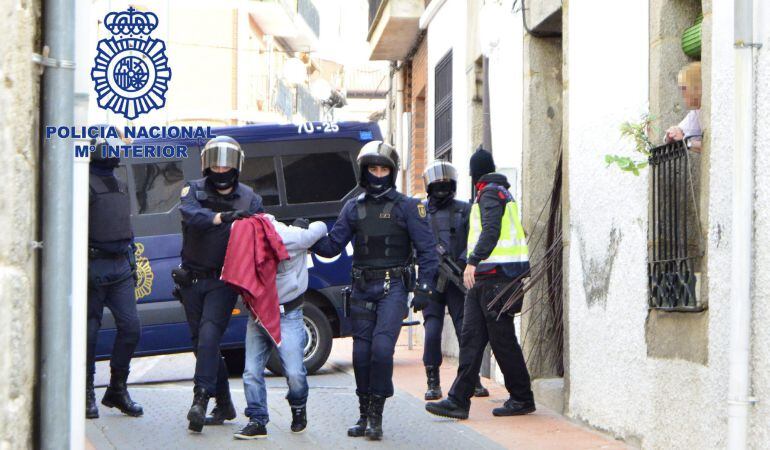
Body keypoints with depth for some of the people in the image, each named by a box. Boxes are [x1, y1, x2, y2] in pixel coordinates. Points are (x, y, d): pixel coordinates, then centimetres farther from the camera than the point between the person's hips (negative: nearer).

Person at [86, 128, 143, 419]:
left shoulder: (121, 186, 19)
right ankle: (86, 395, 10)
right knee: (89, 331, 0)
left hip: (120, 268, 7)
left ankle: (117, 390, 13)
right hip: (94, 267, -7)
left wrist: (131, 263, 23)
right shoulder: (85, 184, -7)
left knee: (130, 327, 0)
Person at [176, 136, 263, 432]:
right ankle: (224, 405, 20)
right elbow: (191, 215, -20)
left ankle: (200, 401, -26)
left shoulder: (250, 199, 5)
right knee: (201, 341, 8)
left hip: (224, 280, -2)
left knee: (209, 335, -19)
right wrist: (224, 216, -36)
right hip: (192, 280, 3)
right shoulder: (193, 190, 2)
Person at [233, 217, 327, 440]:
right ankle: (257, 421, 5)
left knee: (294, 373, -9)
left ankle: (299, 408, 21)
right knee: (252, 371, -4)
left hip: (287, 315, -4)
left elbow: (321, 227, 6)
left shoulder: (293, 237, -13)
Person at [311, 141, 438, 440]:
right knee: (361, 353, 4)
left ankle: (376, 418, -9)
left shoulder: (407, 207, 1)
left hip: (393, 287, -4)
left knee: (382, 348, -16)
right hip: (362, 288, 4)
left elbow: (426, 249, -1)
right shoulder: (354, 208, 12)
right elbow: (332, 246, 9)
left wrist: (424, 288, -10)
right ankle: (365, 416, 16)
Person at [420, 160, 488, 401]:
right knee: (432, 332, -7)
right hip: (430, 281, 0)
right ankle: (433, 383, 4)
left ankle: (474, 380, 6)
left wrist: (462, 263, -15)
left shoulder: (464, 210, 9)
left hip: (458, 281, 0)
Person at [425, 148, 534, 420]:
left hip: (495, 275, -10)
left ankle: (522, 399, 5)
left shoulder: (491, 193, -8)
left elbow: (491, 231, -24)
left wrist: (474, 261, -33)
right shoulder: (497, 192, 23)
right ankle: (458, 400, -1)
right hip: (483, 278, 10)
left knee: (502, 339, -4)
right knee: (471, 338, 3)